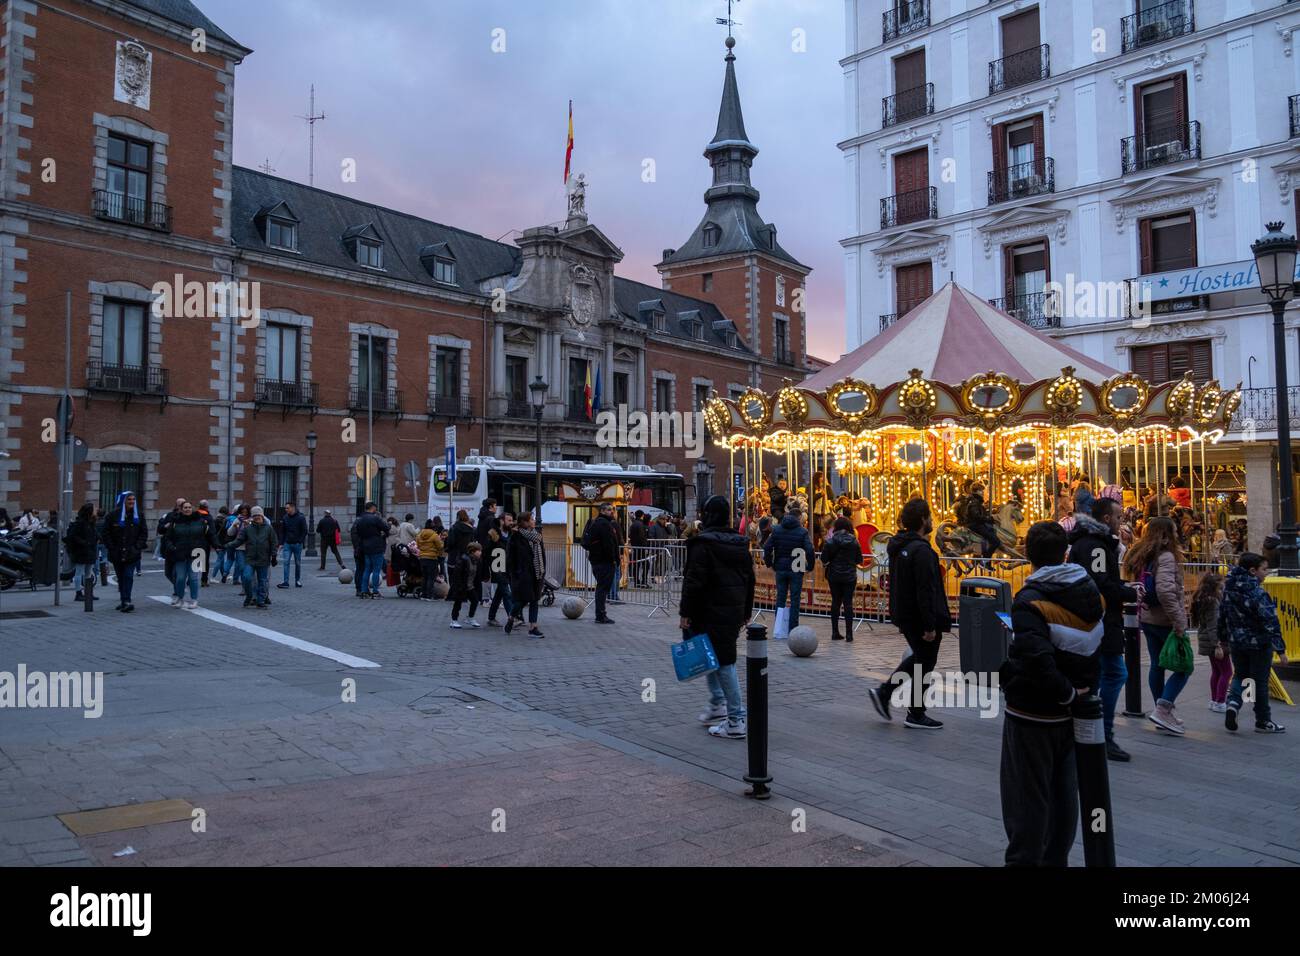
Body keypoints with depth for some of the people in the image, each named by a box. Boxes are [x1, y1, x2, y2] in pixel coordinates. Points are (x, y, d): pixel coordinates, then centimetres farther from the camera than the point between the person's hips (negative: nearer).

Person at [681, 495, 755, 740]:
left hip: (710, 613, -8)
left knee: (724, 662, -5)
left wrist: (686, 612, -12)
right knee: (723, 658, 21)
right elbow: (749, 579, 17)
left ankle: (736, 721, -3)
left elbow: (694, 581, -18)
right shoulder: (740, 544, 12)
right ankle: (718, 705, 21)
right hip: (734, 613, 8)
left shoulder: (702, 544, -12)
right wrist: (746, 612, 24)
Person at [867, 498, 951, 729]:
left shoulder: (898, 547, 9)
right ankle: (916, 715, 14)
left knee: (918, 657, 23)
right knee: (924, 664, 5)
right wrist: (930, 625, -22)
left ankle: (883, 691, 16)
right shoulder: (921, 550, -21)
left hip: (905, 616, 9)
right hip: (920, 618, -9)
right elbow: (926, 591, -24)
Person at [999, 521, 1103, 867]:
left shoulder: (1031, 600, -21)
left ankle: (1024, 859, 13)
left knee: (1027, 798, 4)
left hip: (1031, 714, -7)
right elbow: (1102, 646, 10)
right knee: (1063, 793, 19)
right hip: (1069, 712, 7)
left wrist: (1065, 691, -18)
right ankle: (1055, 858, 31)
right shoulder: (1091, 593, 1)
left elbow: (1035, 658, -32)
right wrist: (1078, 686, 12)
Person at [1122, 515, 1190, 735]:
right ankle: (1162, 710, -7)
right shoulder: (1166, 557, -17)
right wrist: (1179, 622, -23)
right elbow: (1165, 590, -29)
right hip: (1165, 620, -9)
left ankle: (1164, 714, 24)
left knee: (1156, 665, 15)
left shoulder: (1142, 556, 10)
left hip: (1147, 618, 9)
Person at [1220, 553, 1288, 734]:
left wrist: (1221, 635, 22)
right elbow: (1270, 622, -22)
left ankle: (1233, 702, -7)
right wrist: (1280, 648, -18)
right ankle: (1263, 722, 18)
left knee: (1240, 675, 19)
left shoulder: (1229, 589, 2)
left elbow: (1222, 614, 11)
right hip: (1259, 644, -5)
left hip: (1236, 642, 6)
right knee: (1260, 681, 7)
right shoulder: (1258, 593, -21)